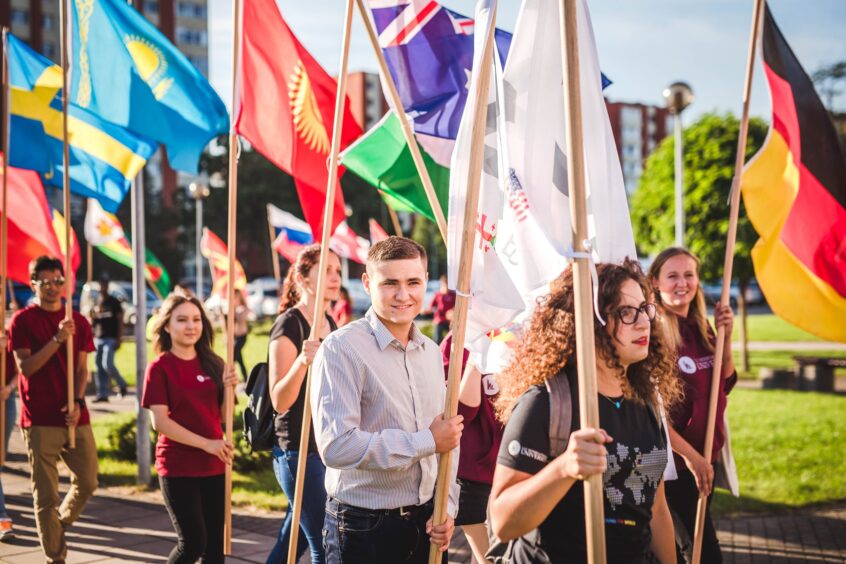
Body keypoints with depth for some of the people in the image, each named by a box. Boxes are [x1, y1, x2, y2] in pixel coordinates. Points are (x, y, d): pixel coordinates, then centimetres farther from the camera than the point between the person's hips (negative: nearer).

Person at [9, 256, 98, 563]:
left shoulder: (78, 322, 10)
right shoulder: (23, 321, -1)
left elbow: (82, 369, 8)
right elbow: (25, 367, -10)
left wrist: (77, 402, -9)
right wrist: (57, 340, -21)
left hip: (75, 418, 4)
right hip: (40, 420, -4)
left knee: (87, 482, 4)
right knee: (46, 494, -1)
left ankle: (60, 525, 31)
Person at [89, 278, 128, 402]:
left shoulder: (114, 302, 0)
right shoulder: (95, 304, 13)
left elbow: (120, 321, -3)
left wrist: (118, 339, -11)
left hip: (111, 338, -5)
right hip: (98, 339, 5)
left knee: (107, 364, -16)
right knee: (99, 366, 3)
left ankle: (122, 384, 7)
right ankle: (103, 394, 7)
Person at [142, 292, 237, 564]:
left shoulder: (211, 363, 7)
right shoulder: (160, 367, -7)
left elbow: (221, 415, 11)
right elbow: (160, 421, -14)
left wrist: (229, 388, -8)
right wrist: (206, 443, -17)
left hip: (213, 467, 5)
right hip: (178, 468, -5)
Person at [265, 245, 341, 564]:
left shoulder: (330, 323, 11)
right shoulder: (289, 325, -14)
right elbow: (280, 402, -21)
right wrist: (302, 360, -35)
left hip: (326, 448, 8)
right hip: (298, 450, -8)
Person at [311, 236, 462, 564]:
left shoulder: (431, 351, 8)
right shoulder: (342, 349, -15)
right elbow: (336, 446, -24)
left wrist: (447, 508, 1)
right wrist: (427, 441, -17)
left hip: (425, 524, 6)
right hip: (364, 530, -6)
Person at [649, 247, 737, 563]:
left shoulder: (701, 329, 7)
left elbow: (726, 384, 12)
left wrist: (725, 338, -3)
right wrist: (689, 454, -18)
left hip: (705, 455, 7)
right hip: (672, 460, -7)